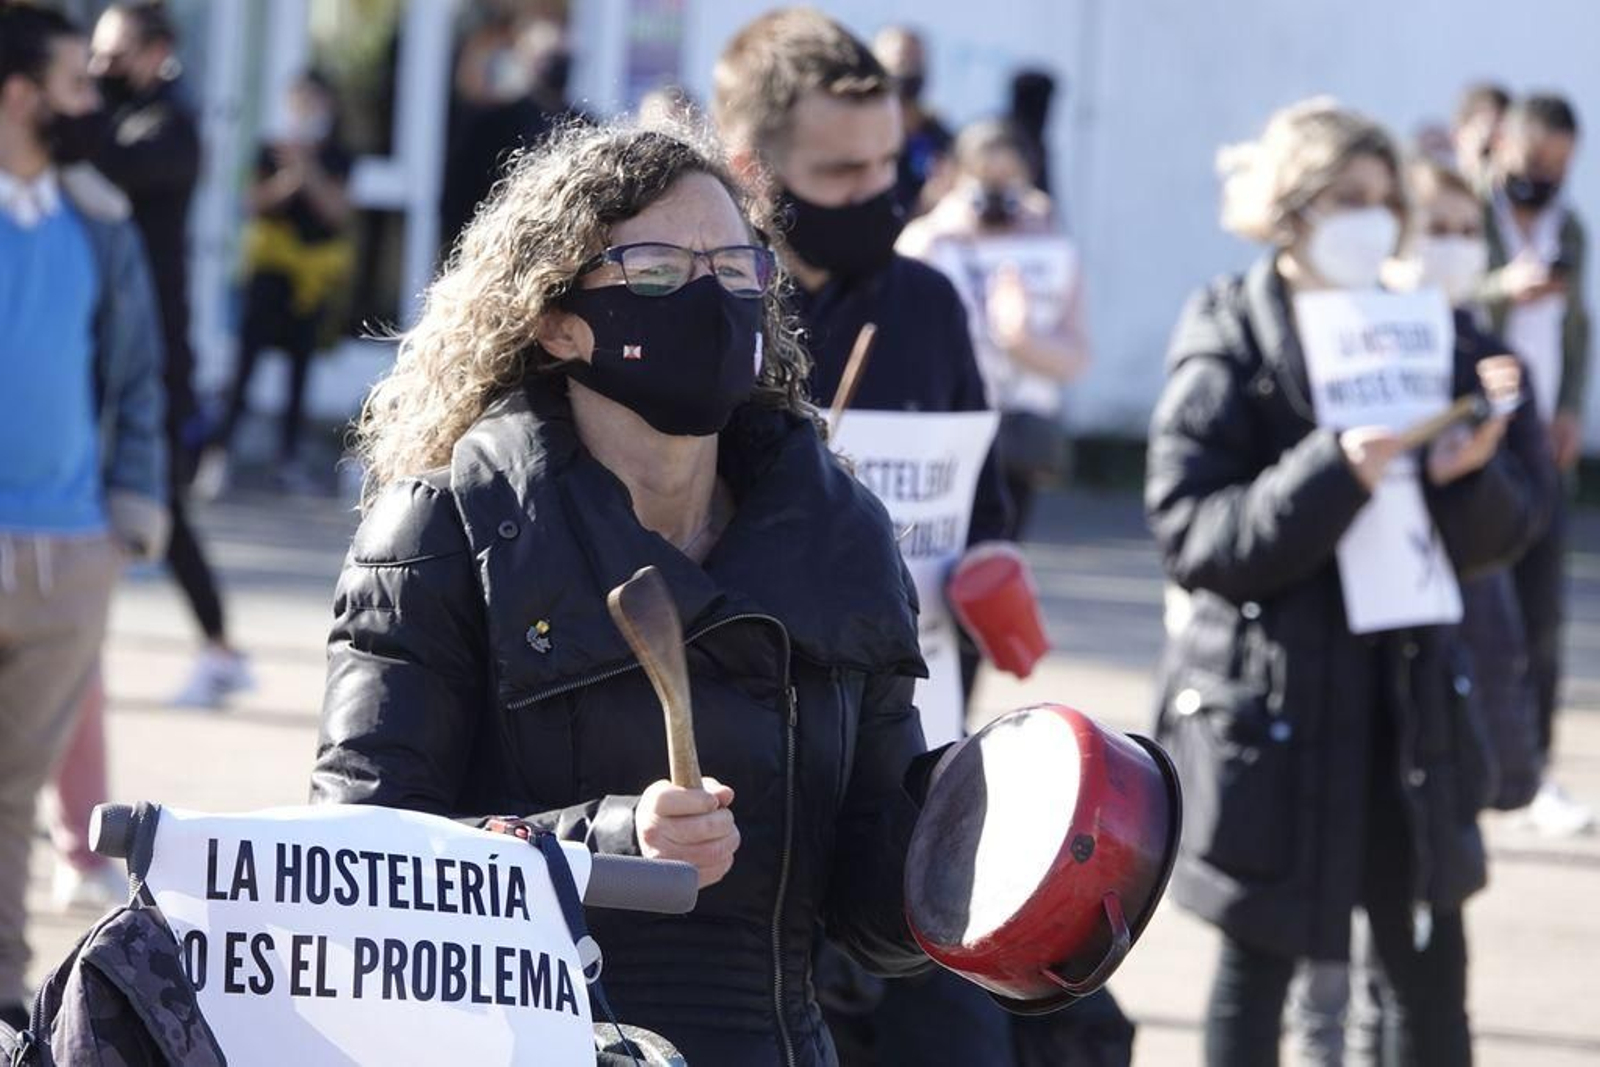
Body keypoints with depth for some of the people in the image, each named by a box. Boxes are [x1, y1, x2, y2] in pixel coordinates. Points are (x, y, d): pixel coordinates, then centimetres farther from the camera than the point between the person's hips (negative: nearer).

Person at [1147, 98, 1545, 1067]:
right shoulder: (1230, 343, -5)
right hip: (1271, 701, -4)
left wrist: (1469, 473, -15)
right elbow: (1190, 535, -14)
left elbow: (1497, 537, 7)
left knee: (1430, 963, 6)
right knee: (1258, 964, 2)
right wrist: (1332, 474, -26)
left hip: (1407, 691, 4)